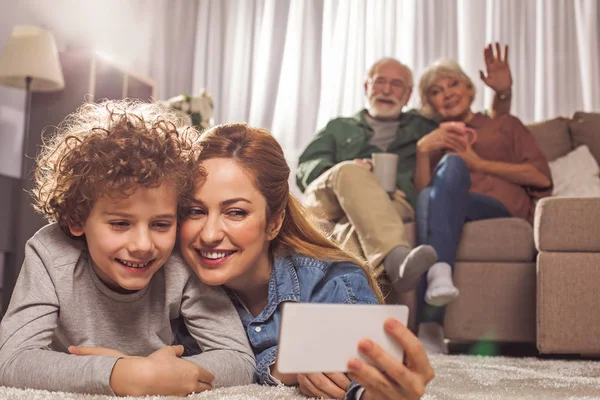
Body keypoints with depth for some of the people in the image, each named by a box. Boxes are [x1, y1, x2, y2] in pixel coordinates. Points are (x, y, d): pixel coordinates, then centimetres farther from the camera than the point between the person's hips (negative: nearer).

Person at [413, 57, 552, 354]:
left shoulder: (504, 124, 28)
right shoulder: (435, 140, 34)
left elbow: (542, 178, 10)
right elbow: (422, 192, 15)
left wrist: (478, 163, 3)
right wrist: (422, 151, -1)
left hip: (502, 205, -1)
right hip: (453, 207, 2)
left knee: (451, 163, -32)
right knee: (428, 199, -35)